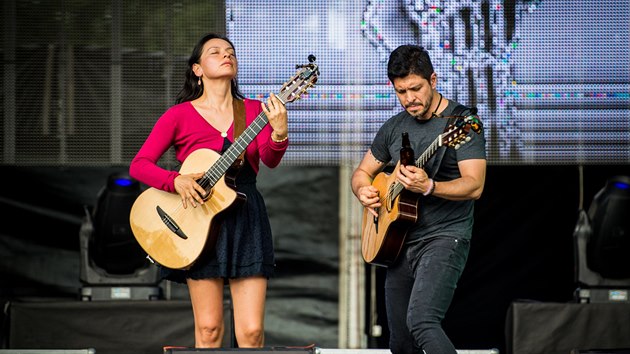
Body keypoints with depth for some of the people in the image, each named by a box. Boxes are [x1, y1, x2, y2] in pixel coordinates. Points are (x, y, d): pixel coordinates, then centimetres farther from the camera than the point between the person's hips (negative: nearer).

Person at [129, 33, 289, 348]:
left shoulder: (254, 110, 9)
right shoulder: (180, 115, 2)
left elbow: (270, 160, -7)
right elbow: (139, 165, -3)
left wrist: (279, 132, -28)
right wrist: (176, 181, -20)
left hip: (246, 220, 2)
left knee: (252, 331, -6)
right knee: (208, 329, -1)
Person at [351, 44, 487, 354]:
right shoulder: (394, 128, 11)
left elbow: (474, 186, -18)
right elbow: (362, 171, 23)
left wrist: (428, 187, -34)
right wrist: (363, 190, -1)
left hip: (444, 236, -7)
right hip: (399, 242, 7)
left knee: (421, 322, -28)